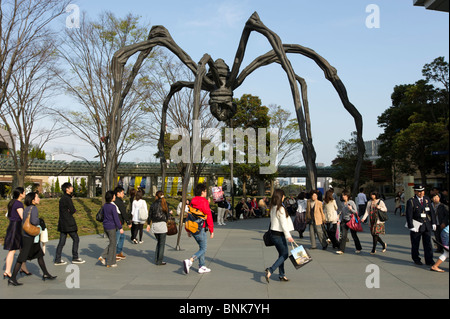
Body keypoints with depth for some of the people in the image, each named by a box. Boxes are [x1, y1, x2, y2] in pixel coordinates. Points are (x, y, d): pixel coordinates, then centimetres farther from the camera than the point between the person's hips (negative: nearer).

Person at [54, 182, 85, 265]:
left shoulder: (62, 198, 16)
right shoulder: (67, 198, -15)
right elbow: (73, 210, -14)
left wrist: (70, 211, -3)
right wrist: (72, 211, 6)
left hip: (62, 223, 9)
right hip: (68, 223, -9)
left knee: (62, 241, 9)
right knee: (76, 239, 3)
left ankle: (57, 260, 10)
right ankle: (75, 258, 8)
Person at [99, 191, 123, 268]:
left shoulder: (104, 206, 6)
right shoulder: (113, 207, -18)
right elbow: (116, 218, -18)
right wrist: (120, 228, -13)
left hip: (105, 227, 8)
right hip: (111, 227, -8)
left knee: (112, 243, 20)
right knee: (113, 244, 4)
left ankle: (103, 257, 10)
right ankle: (110, 263, 10)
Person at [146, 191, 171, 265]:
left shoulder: (153, 204, 5)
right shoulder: (164, 203, -4)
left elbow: (150, 215, 8)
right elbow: (167, 214, -1)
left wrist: (148, 224, 17)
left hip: (154, 225, 4)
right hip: (162, 224, -4)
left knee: (158, 242, 17)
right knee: (162, 244, 3)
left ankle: (156, 260, 16)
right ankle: (159, 261, 4)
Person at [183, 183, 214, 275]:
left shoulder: (192, 201, 11)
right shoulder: (204, 202, -12)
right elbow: (208, 216, -12)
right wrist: (211, 230, -7)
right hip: (200, 229, -8)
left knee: (202, 247, 18)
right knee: (203, 249, -2)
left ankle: (202, 267, 19)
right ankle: (189, 261, -18)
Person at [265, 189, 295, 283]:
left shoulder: (272, 208, 9)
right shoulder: (280, 209, -18)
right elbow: (283, 224, -19)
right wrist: (288, 236, -16)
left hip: (273, 232, 9)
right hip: (279, 234, -9)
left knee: (281, 254, 16)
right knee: (285, 254, 0)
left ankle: (282, 275, 20)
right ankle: (270, 270, -11)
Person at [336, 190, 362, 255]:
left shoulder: (351, 202, -7)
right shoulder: (343, 203, 7)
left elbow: (356, 212, -7)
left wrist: (351, 209, -25)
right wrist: (341, 220, 10)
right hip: (344, 221, 4)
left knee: (354, 235, 6)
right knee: (343, 235, -4)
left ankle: (358, 248, 24)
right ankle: (341, 250, -4)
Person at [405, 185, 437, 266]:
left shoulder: (427, 200, 7)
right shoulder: (411, 201, -8)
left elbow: (432, 212, 10)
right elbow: (409, 215, -11)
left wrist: (433, 223, 3)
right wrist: (411, 226, -16)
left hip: (427, 225, 4)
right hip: (416, 226, -4)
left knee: (428, 243, 6)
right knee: (415, 244, 7)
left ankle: (429, 260, 12)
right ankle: (416, 259, 21)